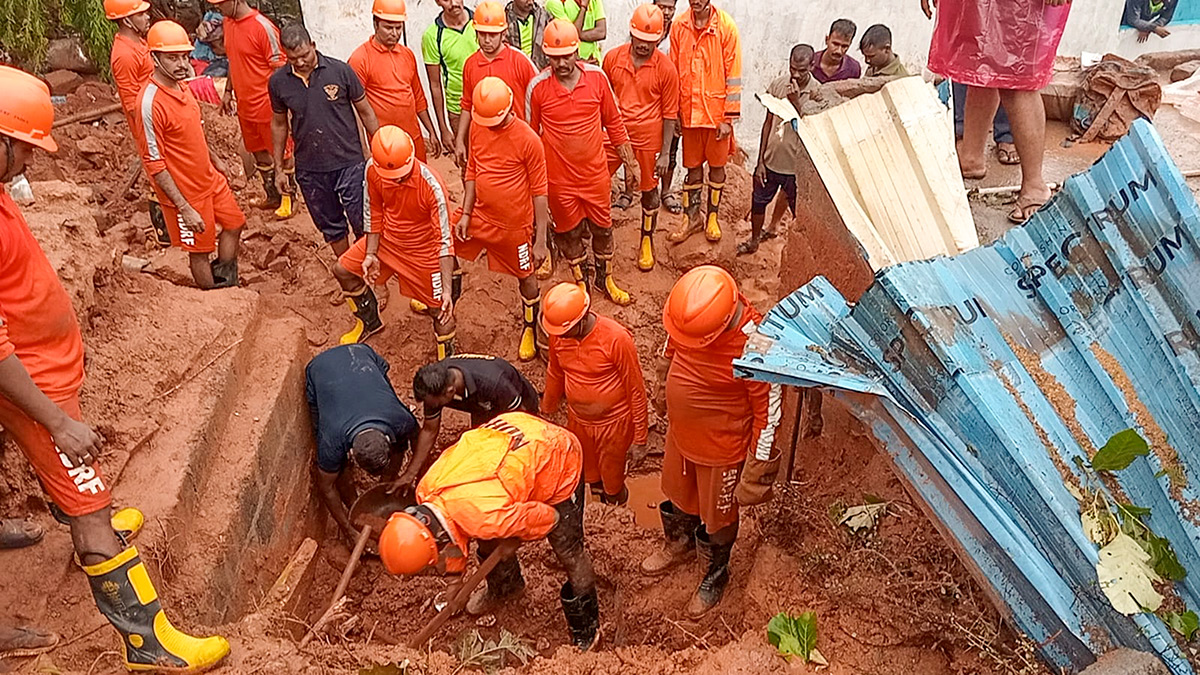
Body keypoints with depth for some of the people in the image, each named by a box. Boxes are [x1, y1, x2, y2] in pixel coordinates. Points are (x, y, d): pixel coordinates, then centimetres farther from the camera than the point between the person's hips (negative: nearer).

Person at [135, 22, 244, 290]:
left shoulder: (180, 85, -1)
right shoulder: (151, 102, -27)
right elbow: (154, 163, -25)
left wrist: (215, 158, 26)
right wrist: (184, 208, -26)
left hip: (210, 178, 9)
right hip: (186, 191, -8)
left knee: (234, 223, 21)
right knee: (200, 250, 7)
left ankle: (225, 284, 38)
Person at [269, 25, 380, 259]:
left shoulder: (340, 71, -9)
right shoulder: (278, 82, -2)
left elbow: (365, 111, 1)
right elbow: (279, 124, 11)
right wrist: (279, 168, 12)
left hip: (349, 163, -3)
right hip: (309, 170, 3)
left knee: (363, 225, -1)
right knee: (330, 226, 15)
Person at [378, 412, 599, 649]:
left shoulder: (486, 517, -40)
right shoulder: (426, 491, -17)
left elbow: (548, 517, -23)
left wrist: (513, 541, -7)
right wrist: (455, 575, 14)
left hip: (558, 459, -7)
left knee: (568, 550, 2)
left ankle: (586, 626, 26)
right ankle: (504, 586, 48)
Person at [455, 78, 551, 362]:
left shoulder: (528, 140, -21)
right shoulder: (477, 127, -5)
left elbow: (539, 192, -16)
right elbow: (472, 171, 7)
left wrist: (540, 241, -15)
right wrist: (465, 213, 2)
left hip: (514, 224, -5)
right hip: (480, 215, 5)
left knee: (525, 277, 13)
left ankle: (530, 328, 38)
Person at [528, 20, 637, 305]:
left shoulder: (597, 77, -9)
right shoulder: (538, 86, -14)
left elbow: (613, 121, 3)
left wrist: (629, 161, 6)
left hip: (595, 172, 2)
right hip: (559, 177, -1)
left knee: (602, 227, 17)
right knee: (569, 232, 16)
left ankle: (605, 279, 40)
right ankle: (581, 282, 39)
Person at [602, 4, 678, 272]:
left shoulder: (666, 68, -10)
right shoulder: (612, 58, -5)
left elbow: (669, 114, -5)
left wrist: (665, 153, -7)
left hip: (648, 139, -2)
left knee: (649, 192, 11)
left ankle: (647, 241, 31)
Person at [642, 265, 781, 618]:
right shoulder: (689, 309, -21)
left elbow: (767, 412, -24)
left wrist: (756, 473, -15)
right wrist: (664, 391, 18)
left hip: (722, 447, -5)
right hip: (680, 432, 5)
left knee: (716, 517, 21)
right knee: (677, 494, 31)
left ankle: (714, 578, 51)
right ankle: (679, 544, 62)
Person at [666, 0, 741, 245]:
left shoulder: (726, 27, -11)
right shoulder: (678, 27, -3)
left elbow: (733, 75, -9)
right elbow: (673, 71, 4)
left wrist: (730, 117, -11)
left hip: (717, 111, -2)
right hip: (689, 111, 2)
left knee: (717, 165, 10)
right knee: (692, 166, 12)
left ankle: (712, 217, 26)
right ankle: (692, 217, 27)